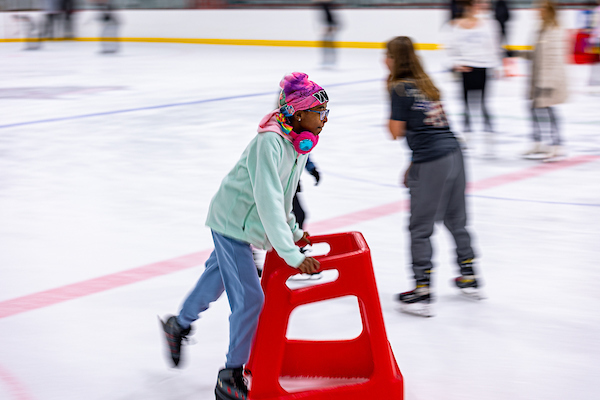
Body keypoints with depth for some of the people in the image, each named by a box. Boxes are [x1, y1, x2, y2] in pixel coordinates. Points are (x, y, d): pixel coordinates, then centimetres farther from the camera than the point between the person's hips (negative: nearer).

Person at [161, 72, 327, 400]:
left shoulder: (298, 140, -3)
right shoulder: (269, 143, -32)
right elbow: (268, 202, -39)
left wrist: (294, 231, 14)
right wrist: (292, 256, -42)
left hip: (244, 225, 9)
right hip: (232, 223, -9)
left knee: (217, 278, 27)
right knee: (249, 298, -10)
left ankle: (180, 325, 52)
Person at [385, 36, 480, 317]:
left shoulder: (400, 88, -7)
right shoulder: (426, 83, 17)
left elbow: (397, 132, -6)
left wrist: (391, 118, 13)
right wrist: (414, 167, 22)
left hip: (431, 163, -8)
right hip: (453, 153, 8)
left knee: (420, 228, 0)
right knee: (455, 219, 21)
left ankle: (422, 292, 0)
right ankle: (469, 277, 34)